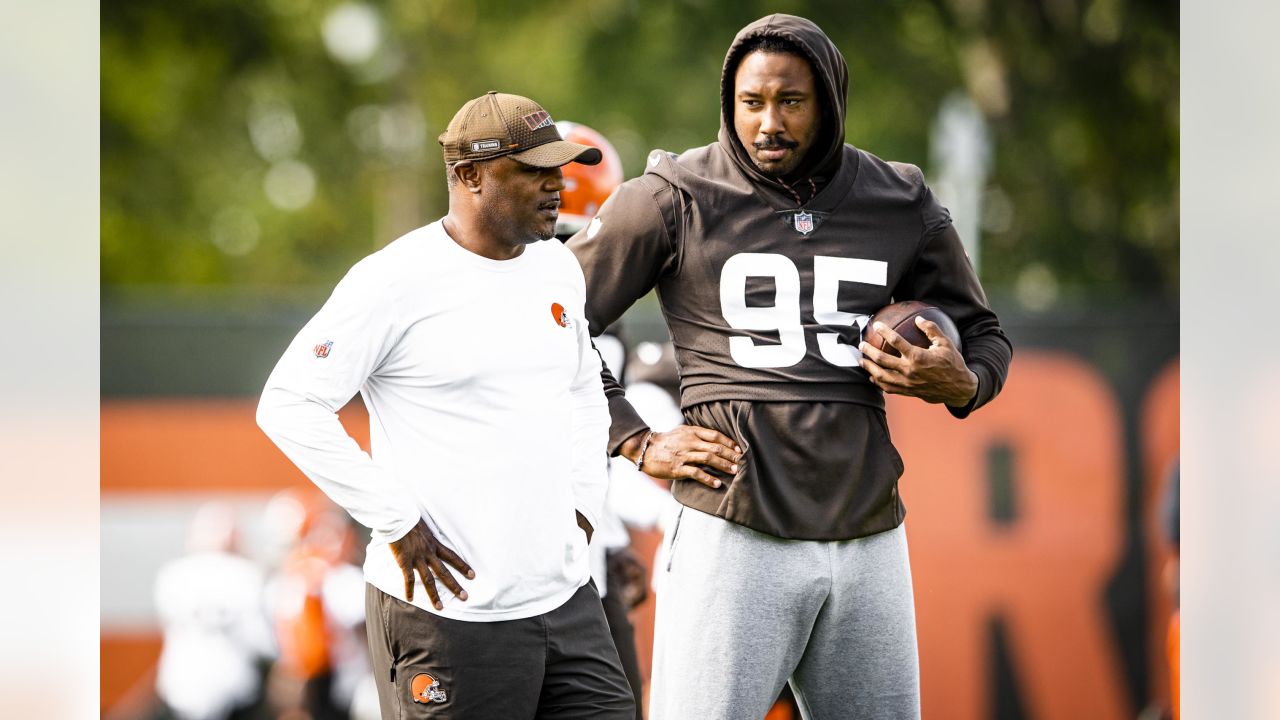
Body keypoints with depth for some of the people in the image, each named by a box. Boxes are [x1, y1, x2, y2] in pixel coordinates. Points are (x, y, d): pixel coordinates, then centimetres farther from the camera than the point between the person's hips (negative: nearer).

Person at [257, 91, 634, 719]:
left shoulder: (556, 268, 11)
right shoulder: (397, 281, -11)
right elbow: (288, 405, -12)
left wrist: (583, 501, 15)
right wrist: (396, 523, -13)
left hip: (565, 595, 7)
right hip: (450, 613, -7)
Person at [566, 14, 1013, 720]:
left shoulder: (900, 206, 10)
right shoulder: (677, 197, 0)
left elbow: (984, 337, 22)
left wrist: (960, 385, -2)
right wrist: (639, 444, -4)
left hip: (867, 536, 4)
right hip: (735, 532, -4)